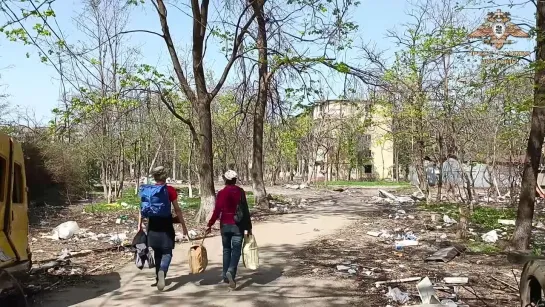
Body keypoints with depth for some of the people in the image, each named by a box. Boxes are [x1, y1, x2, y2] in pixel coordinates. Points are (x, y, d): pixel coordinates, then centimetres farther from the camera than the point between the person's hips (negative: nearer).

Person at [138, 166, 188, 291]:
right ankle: (162, 271, -26)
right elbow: (177, 209, -5)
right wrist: (183, 225, 1)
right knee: (167, 252, 2)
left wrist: (139, 225, 11)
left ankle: (159, 278, 23)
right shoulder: (170, 190, -7)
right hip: (166, 225, -4)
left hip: (153, 225, 4)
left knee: (157, 252, 17)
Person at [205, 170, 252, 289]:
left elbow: (217, 211, -8)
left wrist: (210, 224, 2)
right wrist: (248, 227, 2)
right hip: (238, 225, -1)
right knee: (236, 250, 0)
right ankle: (230, 272, -22)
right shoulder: (240, 192, -3)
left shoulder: (221, 193, -4)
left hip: (225, 225, 1)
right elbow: (245, 210, -3)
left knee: (226, 250, 15)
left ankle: (226, 275, 18)